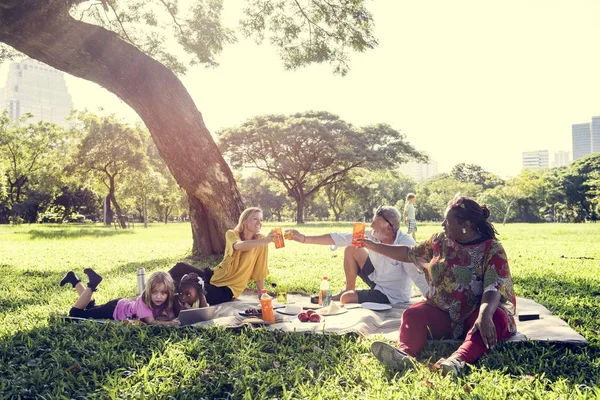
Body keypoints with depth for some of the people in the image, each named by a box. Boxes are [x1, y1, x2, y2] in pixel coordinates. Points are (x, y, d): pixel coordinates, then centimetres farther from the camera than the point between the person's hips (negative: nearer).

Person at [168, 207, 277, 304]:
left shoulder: (260, 239, -10)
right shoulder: (232, 234, -6)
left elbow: (259, 271, -5)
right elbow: (239, 246, -31)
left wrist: (261, 296, -6)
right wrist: (264, 241, -46)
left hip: (226, 290, -3)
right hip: (215, 277, 3)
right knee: (181, 267, -16)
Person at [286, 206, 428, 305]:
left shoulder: (406, 245, -31)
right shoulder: (372, 236, -13)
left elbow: (421, 279, -34)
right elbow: (339, 238, -11)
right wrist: (303, 238, -12)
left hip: (392, 296, -7)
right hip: (377, 278, 7)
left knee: (347, 298, -20)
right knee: (351, 249, 0)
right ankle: (349, 290, 14)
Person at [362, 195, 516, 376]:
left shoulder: (493, 250, -9)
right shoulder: (441, 241, 7)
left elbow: (493, 288, -22)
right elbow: (409, 253, 19)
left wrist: (484, 315, -42)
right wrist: (375, 246, 20)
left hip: (475, 314, -4)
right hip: (443, 313, 4)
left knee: (495, 319, -37)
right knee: (413, 314, -24)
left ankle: (457, 360, -62)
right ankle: (404, 354, -54)